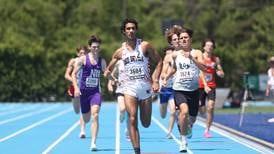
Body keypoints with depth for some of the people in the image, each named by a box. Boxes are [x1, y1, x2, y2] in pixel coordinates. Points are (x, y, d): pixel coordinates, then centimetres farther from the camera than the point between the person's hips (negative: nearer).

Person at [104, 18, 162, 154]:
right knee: (132, 120, -16)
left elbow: (159, 61, 5)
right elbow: (109, 69, 19)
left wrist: (156, 80, -4)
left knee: (146, 123, 6)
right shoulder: (120, 51, 8)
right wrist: (108, 72, -4)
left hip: (145, 87, 0)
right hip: (130, 88, 0)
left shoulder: (145, 46, 1)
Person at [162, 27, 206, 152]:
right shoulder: (175, 55, 6)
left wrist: (191, 58, -28)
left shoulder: (196, 53, -1)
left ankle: (188, 125, 50)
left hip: (193, 90, 0)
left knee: (192, 118, 11)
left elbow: (204, 68, -18)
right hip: (179, 89, 0)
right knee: (184, 111, -26)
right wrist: (166, 77, 12)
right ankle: (183, 140, -15)